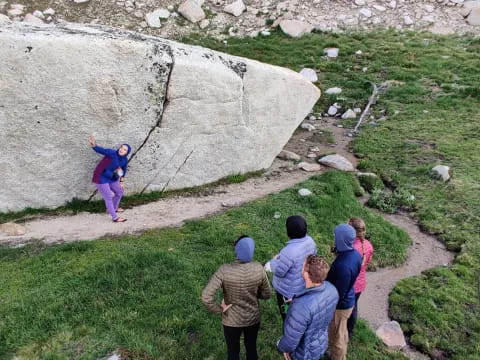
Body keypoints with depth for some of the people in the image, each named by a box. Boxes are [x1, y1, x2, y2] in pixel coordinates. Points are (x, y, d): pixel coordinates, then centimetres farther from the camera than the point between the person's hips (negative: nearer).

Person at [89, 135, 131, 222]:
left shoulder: (125, 160, -5)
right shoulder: (112, 153, -24)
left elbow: (124, 170, 11)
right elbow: (100, 150, -32)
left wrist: (121, 182, 14)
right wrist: (93, 144, -52)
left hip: (111, 178, 8)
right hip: (101, 178, -8)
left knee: (119, 192, 22)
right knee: (108, 197, -2)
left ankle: (114, 208, 46)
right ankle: (115, 217, 8)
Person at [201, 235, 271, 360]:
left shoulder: (224, 270, -29)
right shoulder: (258, 268, -21)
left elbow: (206, 297, -32)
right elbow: (267, 294, -7)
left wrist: (219, 310, -16)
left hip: (231, 321, -2)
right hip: (253, 318, 2)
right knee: (251, 347, 28)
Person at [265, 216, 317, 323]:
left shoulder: (290, 251, -38)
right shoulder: (310, 241, -13)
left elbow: (279, 272, -29)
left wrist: (273, 262, -7)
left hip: (288, 292, -7)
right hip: (305, 286, 8)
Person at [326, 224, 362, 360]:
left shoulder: (343, 265, -38)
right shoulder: (355, 254, -10)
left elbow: (338, 294, -27)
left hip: (340, 305, -9)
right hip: (348, 301, 9)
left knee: (336, 336, 17)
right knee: (342, 332, 30)